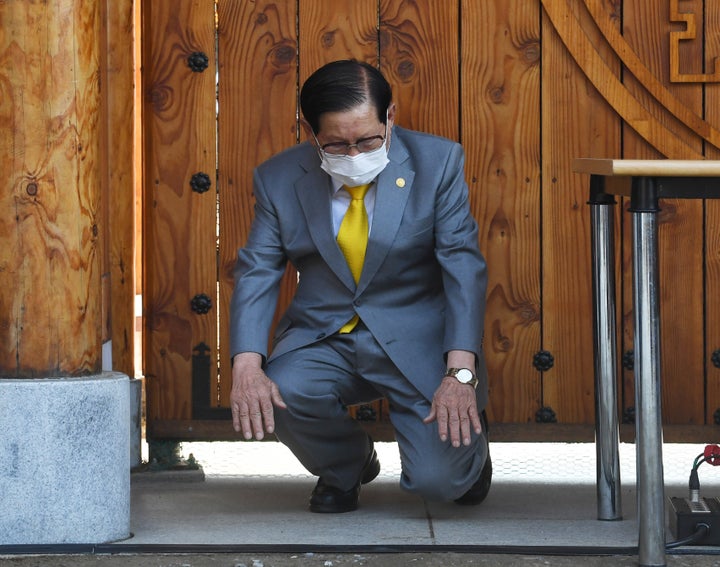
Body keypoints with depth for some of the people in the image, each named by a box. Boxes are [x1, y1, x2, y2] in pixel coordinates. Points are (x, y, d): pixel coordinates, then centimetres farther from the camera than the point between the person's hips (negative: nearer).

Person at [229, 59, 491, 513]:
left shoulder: (438, 162, -8)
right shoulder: (279, 179, -2)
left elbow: (464, 268, -11)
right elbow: (257, 272, -4)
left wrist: (461, 374, -24)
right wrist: (247, 366, -23)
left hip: (418, 343, -2)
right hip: (322, 340, 2)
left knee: (439, 480, -20)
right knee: (283, 393, -30)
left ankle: (468, 435, 21)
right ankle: (346, 465, 6)